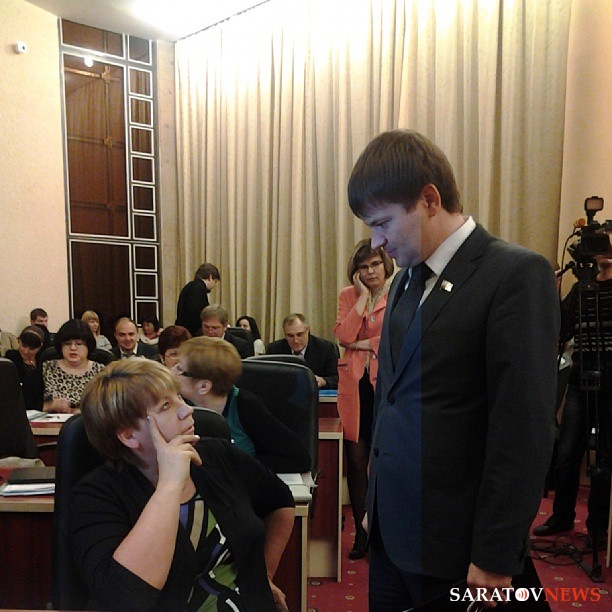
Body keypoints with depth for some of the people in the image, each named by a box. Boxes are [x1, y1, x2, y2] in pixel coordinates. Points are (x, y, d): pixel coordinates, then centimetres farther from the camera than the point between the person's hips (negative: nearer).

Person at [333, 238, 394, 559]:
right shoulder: (348, 296, 9)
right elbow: (343, 336, -7)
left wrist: (363, 344, -7)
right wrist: (363, 296, -7)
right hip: (355, 385, 2)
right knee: (356, 461, 6)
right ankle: (361, 533, 23)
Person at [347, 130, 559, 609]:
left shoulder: (517, 274, -13)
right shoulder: (404, 281, 10)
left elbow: (525, 430, -16)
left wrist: (495, 557, -13)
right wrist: (374, 504, 13)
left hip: (453, 546, -6)